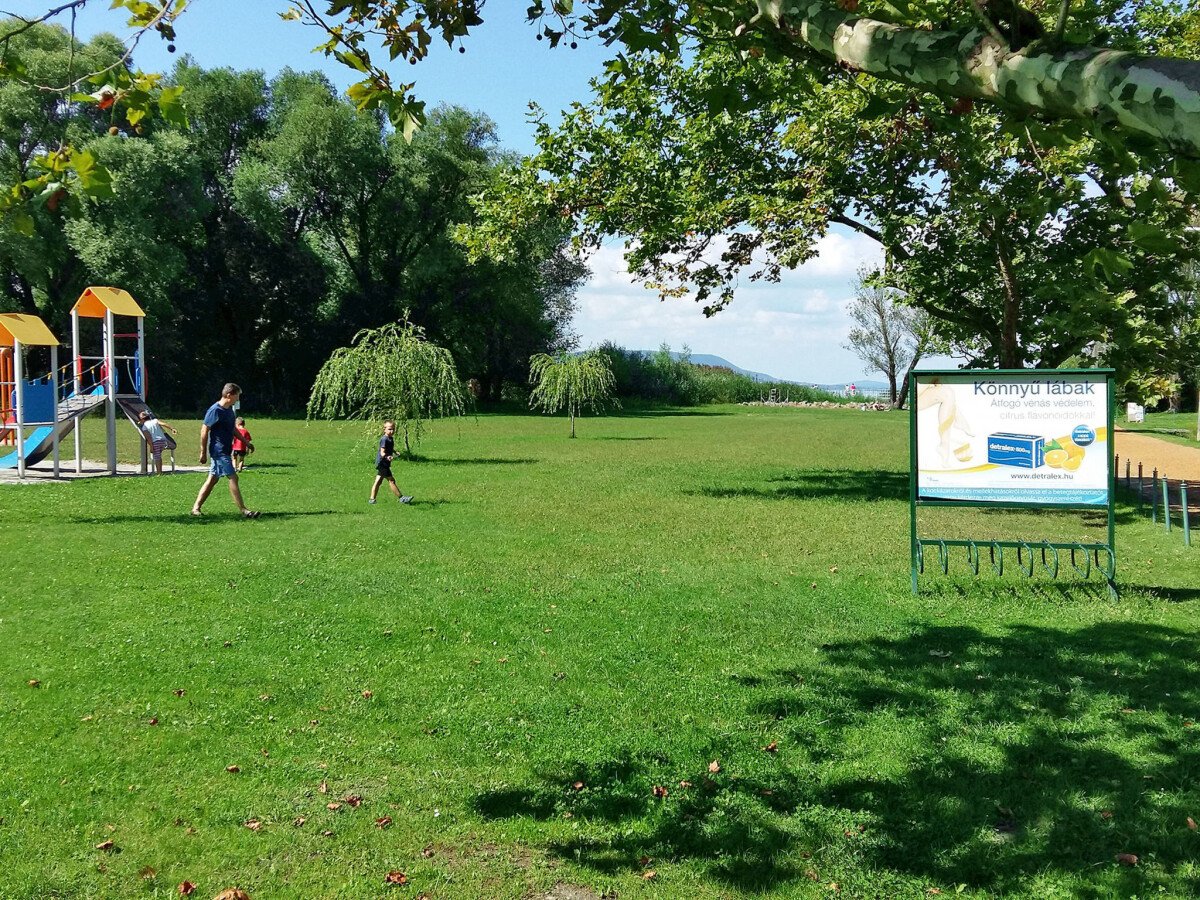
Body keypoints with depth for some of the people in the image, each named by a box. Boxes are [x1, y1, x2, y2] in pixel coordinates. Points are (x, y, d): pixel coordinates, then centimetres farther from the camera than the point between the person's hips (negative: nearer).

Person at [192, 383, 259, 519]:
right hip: (219, 450, -10)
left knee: (212, 479, 11)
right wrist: (203, 453, -13)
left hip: (225, 450, 10)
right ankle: (243, 510, -7)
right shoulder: (215, 410, -16)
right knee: (233, 478, -9)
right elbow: (204, 430, -14)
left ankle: (196, 508, 16)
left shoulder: (229, 409, 11)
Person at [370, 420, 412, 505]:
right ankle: (401, 498, -2)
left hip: (384, 464, 10)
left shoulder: (391, 439, 11)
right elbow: (382, 453, -25)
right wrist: (387, 457, -41)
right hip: (382, 463, -10)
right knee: (391, 481, -5)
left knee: (378, 481, 11)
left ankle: (372, 499, 15)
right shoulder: (384, 439, -18)